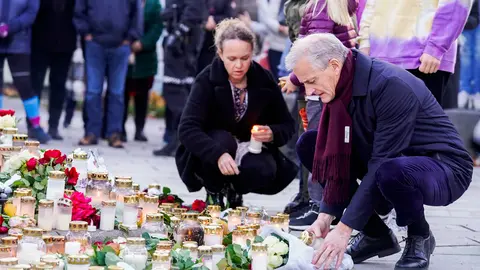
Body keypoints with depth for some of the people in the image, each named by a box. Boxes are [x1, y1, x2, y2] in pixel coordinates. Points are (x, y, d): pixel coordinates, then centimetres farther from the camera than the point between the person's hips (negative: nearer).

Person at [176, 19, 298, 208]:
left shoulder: (264, 80, -9)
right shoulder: (207, 80, -18)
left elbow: (288, 125, -1)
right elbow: (187, 129, -30)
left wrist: (272, 134, -25)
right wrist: (218, 154, -47)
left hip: (249, 153, 2)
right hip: (208, 157, -2)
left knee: (265, 171, -31)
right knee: (223, 140, -35)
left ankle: (234, 189, 5)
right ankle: (214, 192, -6)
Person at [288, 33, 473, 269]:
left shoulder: (391, 86, -29)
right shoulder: (341, 86, -5)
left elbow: (382, 164, -30)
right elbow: (338, 155, -1)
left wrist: (344, 228, -31)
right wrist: (326, 216, -10)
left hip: (444, 169, -8)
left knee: (390, 172, -41)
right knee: (308, 144, -1)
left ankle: (419, 237, -7)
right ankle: (375, 234, 5)